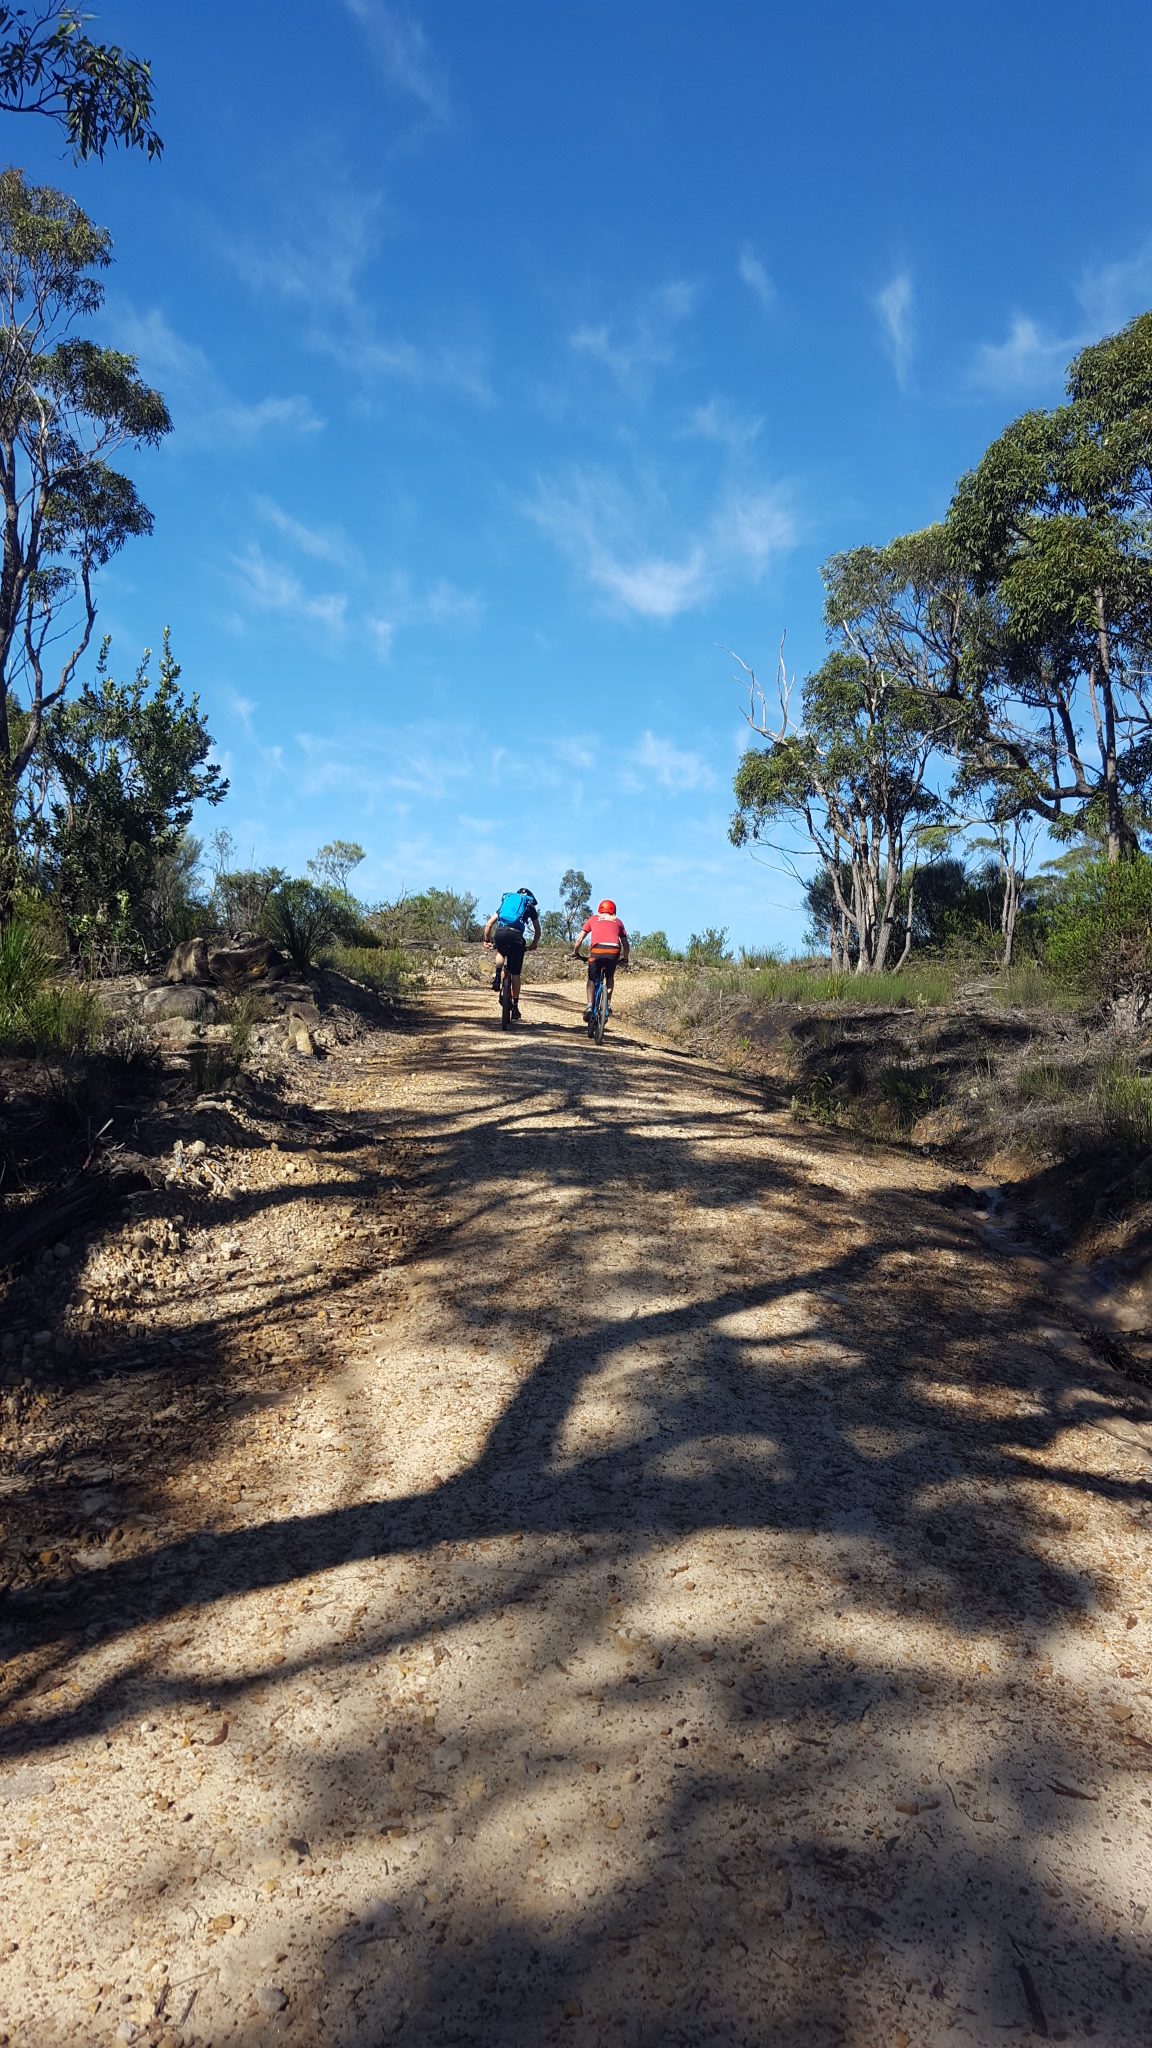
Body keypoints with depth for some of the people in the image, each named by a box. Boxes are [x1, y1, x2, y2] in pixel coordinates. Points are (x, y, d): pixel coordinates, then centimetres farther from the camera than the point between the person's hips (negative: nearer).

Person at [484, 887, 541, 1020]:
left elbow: (489, 924, 29)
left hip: (500, 933, 2)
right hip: (516, 936, -2)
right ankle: (515, 1006, 13)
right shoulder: (530, 907, 27)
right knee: (515, 974, 11)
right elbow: (537, 931, 31)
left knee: (501, 953, 38)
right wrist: (534, 945, 46)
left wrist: (486, 940, 39)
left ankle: (497, 976, 14)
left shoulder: (505, 902, 32)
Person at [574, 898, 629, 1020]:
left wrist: (575, 953, 33)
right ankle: (608, 1005, 16)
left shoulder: (593, 919, 23)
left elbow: (579, 940, 20)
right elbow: (625, 944, 25)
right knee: (610, 977, 26)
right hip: (613, 952, 1)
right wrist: (625, 959, 38)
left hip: (597, 951, -1)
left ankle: (590, 1006, -6)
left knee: (592, 980, 13)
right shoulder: (617, 921, 26)